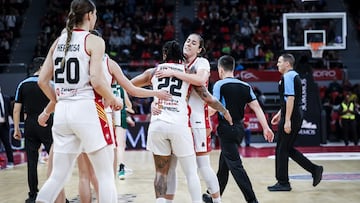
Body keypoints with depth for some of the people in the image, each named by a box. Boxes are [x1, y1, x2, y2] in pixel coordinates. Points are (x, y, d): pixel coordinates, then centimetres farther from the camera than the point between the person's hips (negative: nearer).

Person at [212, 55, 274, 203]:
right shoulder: (245, 86, 9)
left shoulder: (219, 85, -9)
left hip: (226, 129, -7)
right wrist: (266, 128, 2)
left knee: (235, 166, -6)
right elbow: (257, 108, 4)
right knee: (223, 164, 20)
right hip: (239, 128, 7)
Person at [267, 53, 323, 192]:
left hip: (291, 118, -10)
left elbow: (290, 99, -21)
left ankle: (283, 183, 5)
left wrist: (287, 120, -24)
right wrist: (279, 114, 28)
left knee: (282, 149, -1)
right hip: (297, 117, 10)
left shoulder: (288, 76, -13)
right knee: (288, 149, 15)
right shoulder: (294, 76, 19)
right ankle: (314, 170, 12)